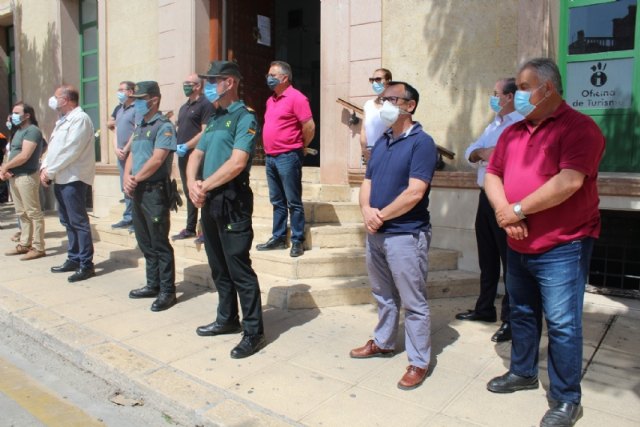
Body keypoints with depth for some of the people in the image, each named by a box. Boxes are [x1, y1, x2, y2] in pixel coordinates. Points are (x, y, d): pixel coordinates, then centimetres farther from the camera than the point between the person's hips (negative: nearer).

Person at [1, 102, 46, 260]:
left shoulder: (32, 130, -11)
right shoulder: (19, 131, 19)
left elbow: (24, 156, -19)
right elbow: (13, 153, 19)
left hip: (27, 176, -10)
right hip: (15, 177, 10)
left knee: (33, 213, -6)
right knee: (22, 213, 14)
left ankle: (38, 248, -3)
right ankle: (24, 244, 21)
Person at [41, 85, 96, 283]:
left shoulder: (80, 118, -12)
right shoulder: (62, 120, 19)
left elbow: (70, 151, -19)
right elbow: (52, 147, 19)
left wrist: (50, 171, -14)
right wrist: (45, 168, 4)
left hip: (74, 179, -10)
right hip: (61, 178, 10)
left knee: (78, 222, -7)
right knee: (68, 221, 14)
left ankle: (86, 265, -3)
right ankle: (74, 259, 23)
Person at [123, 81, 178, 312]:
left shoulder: (164, 126, -9)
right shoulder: (139, 128, 18)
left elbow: (157, 159, -18)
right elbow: (131, 156, 16)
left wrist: (136, 179, -10)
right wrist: (127, 178, -3)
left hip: (155, 190, -9)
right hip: (138, 191, 9)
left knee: (160, 243, -4)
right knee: (145, 242, 14)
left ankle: (167, 291, 4)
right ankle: (153, 284, 26)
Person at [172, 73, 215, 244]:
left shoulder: (205, 105, -6)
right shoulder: (184, 107, 20)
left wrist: (186, 146, -18)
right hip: (183, 155, 8)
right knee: (189, 193, 13)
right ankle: (190, 228, 21)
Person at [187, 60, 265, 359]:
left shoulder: (244, 117, -9)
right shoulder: (214, 119, 18)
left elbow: (237, 163, -20)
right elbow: (196, 155, 17)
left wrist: (204, 186, -11)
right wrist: (192, 183, -3)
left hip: (232, 200, -9)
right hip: (209, 201, 9)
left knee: (239, 269, -5)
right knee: (218, 266, 17)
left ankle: (253, 332, 6)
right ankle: (227, 319, 31)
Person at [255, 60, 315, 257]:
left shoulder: (296, 98, -10)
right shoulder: (270, 100, 15)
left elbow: (309, 127, -14)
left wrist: (301, 147, -2)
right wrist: (269, 151, 18)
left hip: (288, 157, -8)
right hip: (270, 157, 8)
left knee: (293, 202, -1)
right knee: (277, 202, 14)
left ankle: (297, 241, 7)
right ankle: (278, 238, 22)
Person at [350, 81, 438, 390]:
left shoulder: (421, 142, -12)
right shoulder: (381, 142, 13)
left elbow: (415, 193, -20)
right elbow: (367, 183, 11)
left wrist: (381, 216, -14)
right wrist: (367, 210, -9)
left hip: (406, 235, -8)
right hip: (376, 234, 8)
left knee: (413, 303, 4)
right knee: (383, 295, 22)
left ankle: (419, 361, 17)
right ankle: (383, 342, 40)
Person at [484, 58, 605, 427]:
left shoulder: (579, 127, -12)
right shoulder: (513, 132, 11)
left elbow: (569, 181, -24)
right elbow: (492, 175, 8)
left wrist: (518, 210, -17)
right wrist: (504, 211, -11)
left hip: (561, 248, -7)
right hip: (519, 246, 7)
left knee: (562, 324, 0)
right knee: (523, 314, 19)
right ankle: (523, 372, 37)